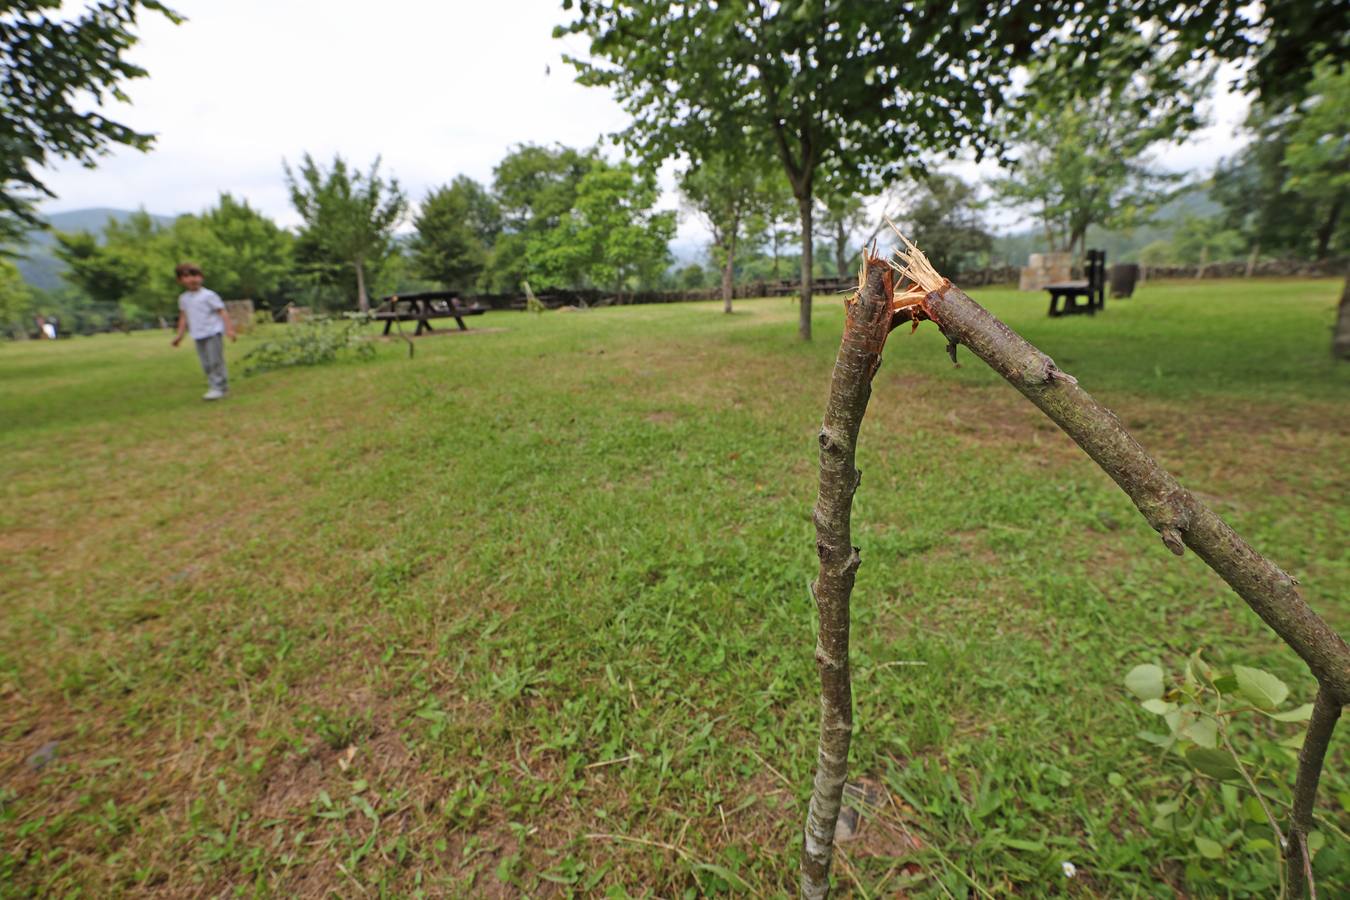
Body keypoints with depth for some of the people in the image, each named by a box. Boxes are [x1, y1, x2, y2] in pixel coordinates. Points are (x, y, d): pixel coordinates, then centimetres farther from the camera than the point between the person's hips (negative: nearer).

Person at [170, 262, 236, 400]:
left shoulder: (209, 295, -5)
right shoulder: (183, 298, 13)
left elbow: (222, 312, -7)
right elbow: (183, 317, 19)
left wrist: (229, 329, -16)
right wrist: (180, 335, 17)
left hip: (213, 333, -6)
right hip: (198, 336, 6)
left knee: (215, 361, -8)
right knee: (206, 364, 6)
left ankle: (218, 387, -5)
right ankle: (213, 386, 13)